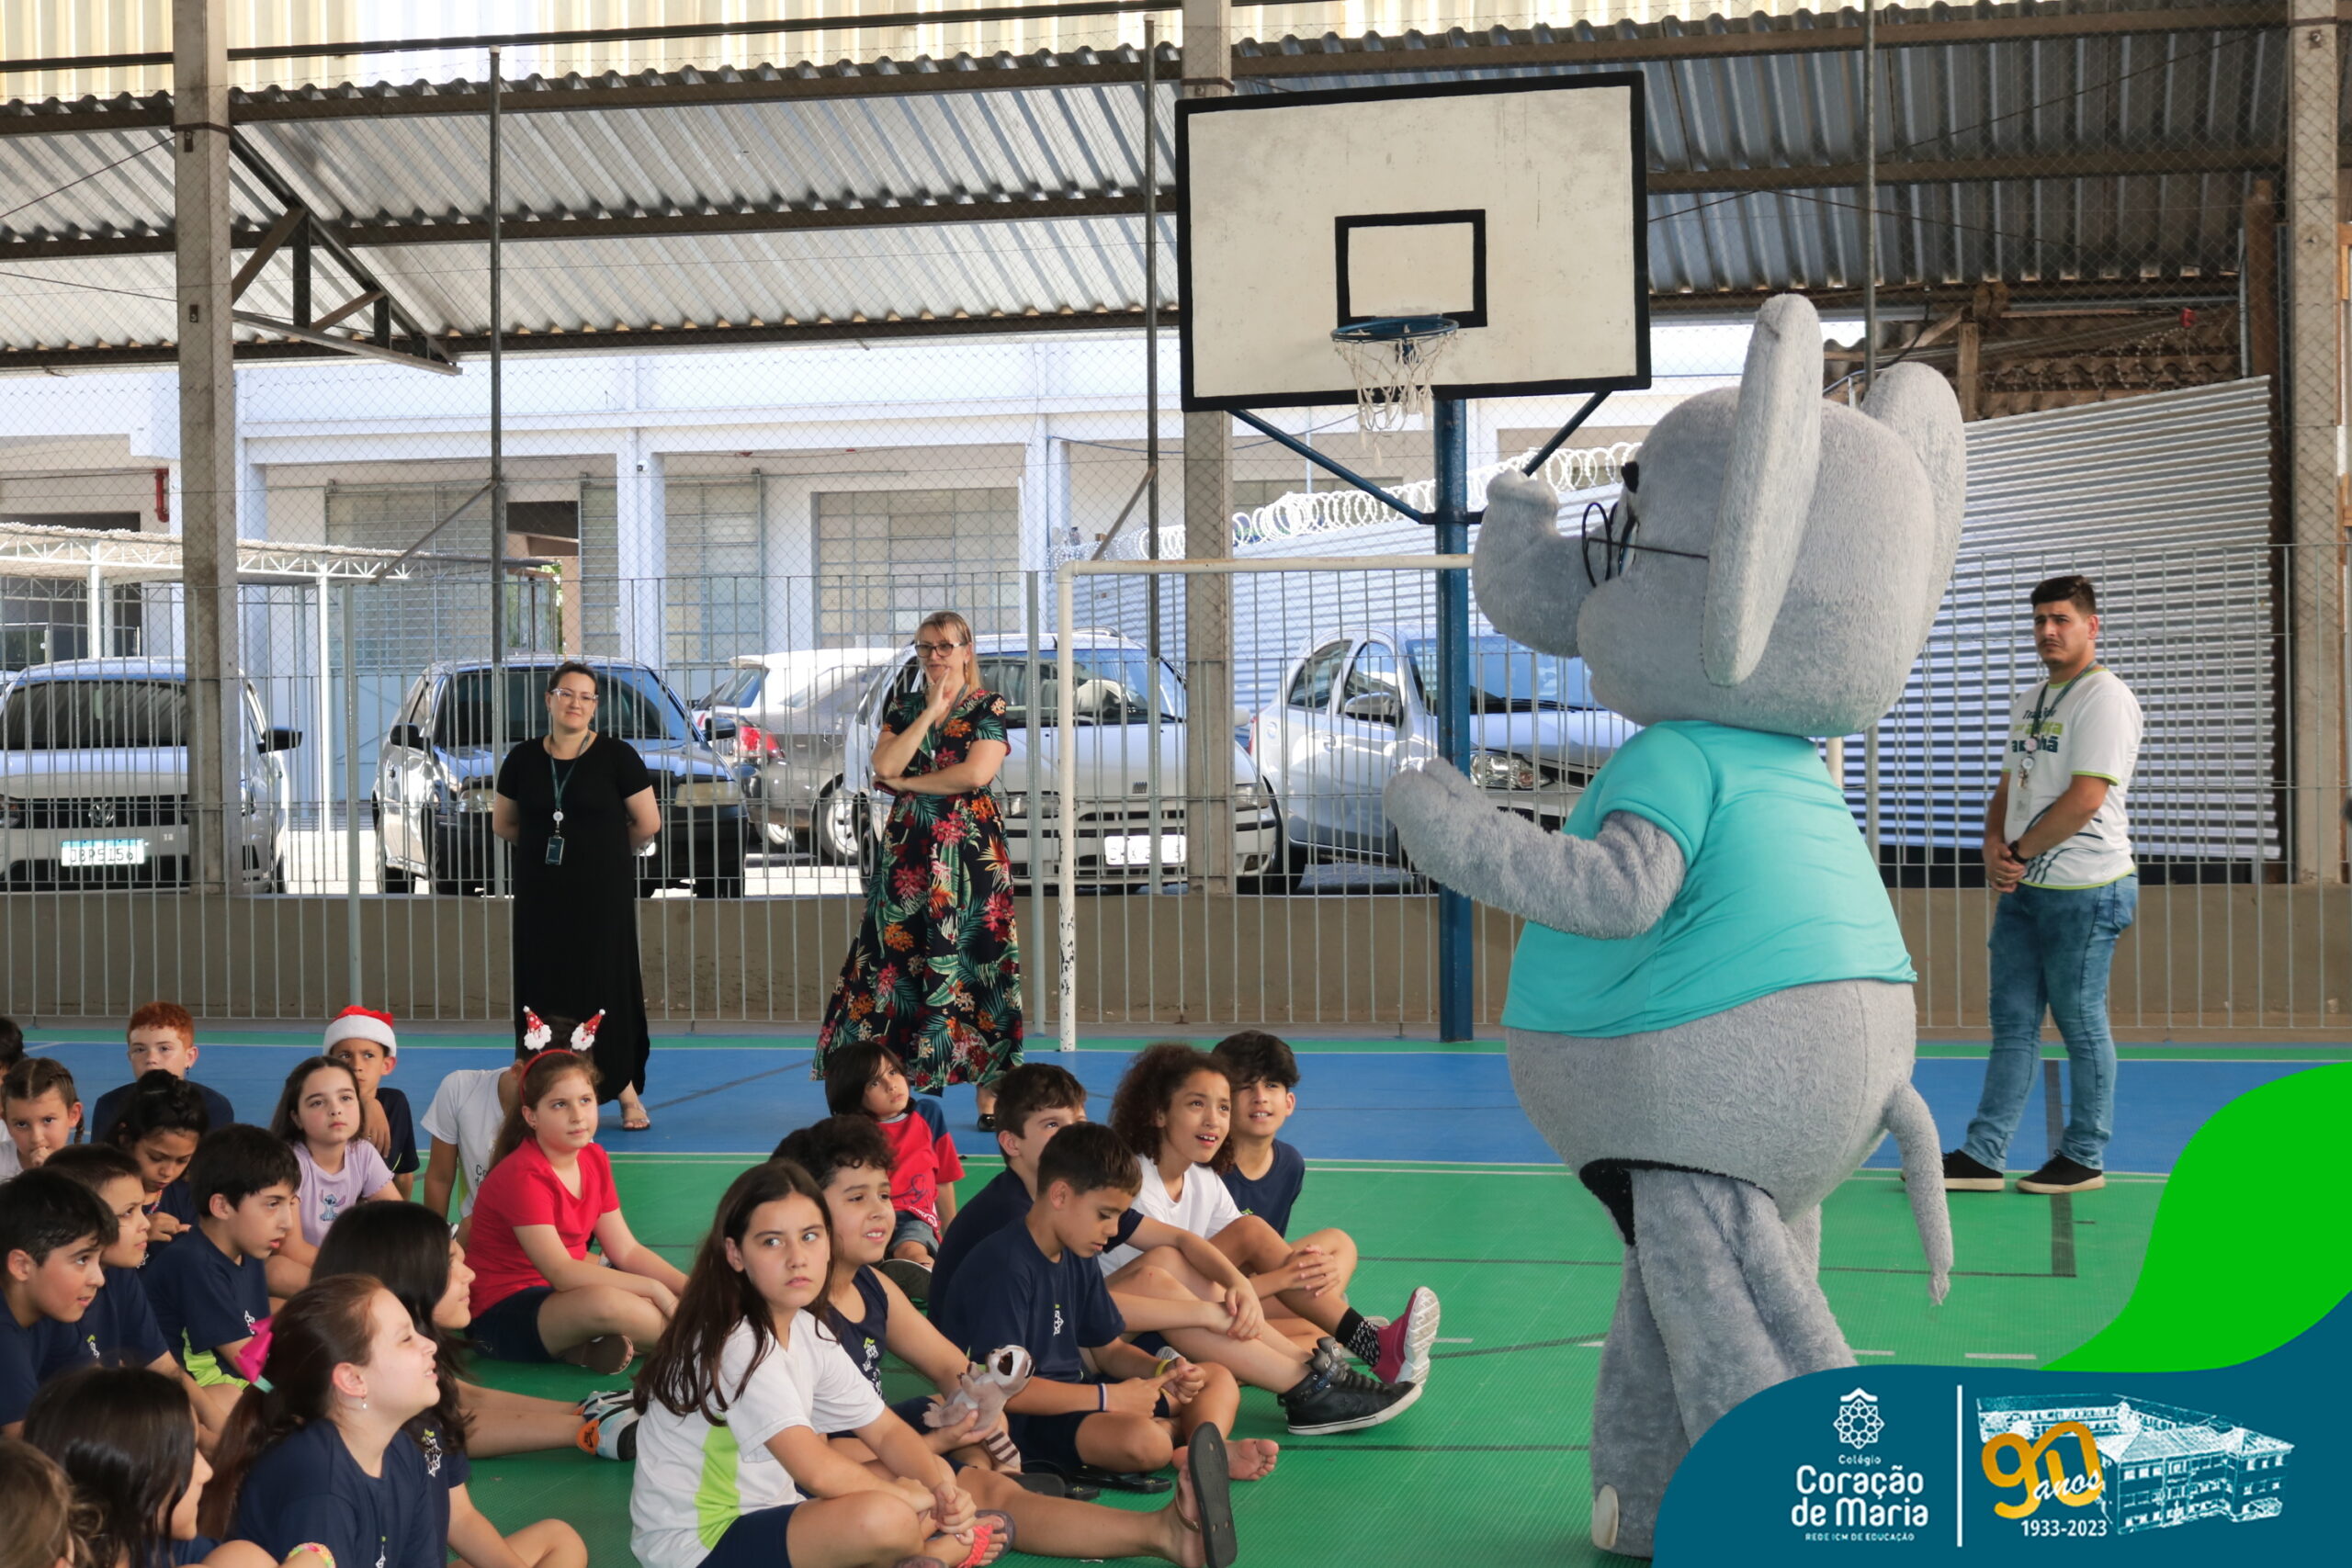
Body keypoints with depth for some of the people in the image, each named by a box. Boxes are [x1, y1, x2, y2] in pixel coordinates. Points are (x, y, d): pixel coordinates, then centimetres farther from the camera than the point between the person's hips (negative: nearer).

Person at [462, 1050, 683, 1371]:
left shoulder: (594, 1160, 5)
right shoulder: (523, 1175, -20)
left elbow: (626, 1251, 5)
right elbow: (560, 1272, -27)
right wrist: (653, 1287, -27)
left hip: (565, 1296, 9)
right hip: (503, 1315, -9)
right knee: (607, 1302, -39)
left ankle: (593, 1348, -12)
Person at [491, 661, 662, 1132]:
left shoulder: (617, 757, -5)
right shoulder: (523, 759, 4)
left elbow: (648, 823, -1)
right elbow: (502, 823, 16)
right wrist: (546, 839, 11)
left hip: (602, 891, -3)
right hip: (541, 893, 3)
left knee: (607, 984, -3)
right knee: (545, 987, 1)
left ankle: (626, 1092, 4)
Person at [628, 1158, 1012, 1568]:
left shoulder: (808, 1331, 4)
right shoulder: (734, 1344, -24)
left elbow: (886, 1430, 9)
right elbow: (820, 1472, -31)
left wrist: (942, 1489, -10)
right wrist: (906, 1496, -15)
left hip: (765, 1512, 10)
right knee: (884, 1519, -28)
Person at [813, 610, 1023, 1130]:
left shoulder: (988, 708, 3)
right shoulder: (902, 710, 13)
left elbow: (976, 773, -13)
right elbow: (885, 767, -6)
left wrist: (908, 783, -6)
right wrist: (931, 711, -5)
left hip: (972, 853, -3)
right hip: (908, 854, 3)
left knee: (974, 967, -4)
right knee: (895, 965, -1)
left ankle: (990, 1097, 1)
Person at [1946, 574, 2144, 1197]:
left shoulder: (2104, 697, -11)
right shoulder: (2030, 702, 17)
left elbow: (2085, 799, -19)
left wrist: (2020, 853, -11)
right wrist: (1994, 847, 0)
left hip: (2084, 889, -8)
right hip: (2021, 888, 8)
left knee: (2081, 1024, 1)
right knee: (2013, 1023, 7)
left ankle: (2084, 1157, 11)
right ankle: (1983, 1156, 9)